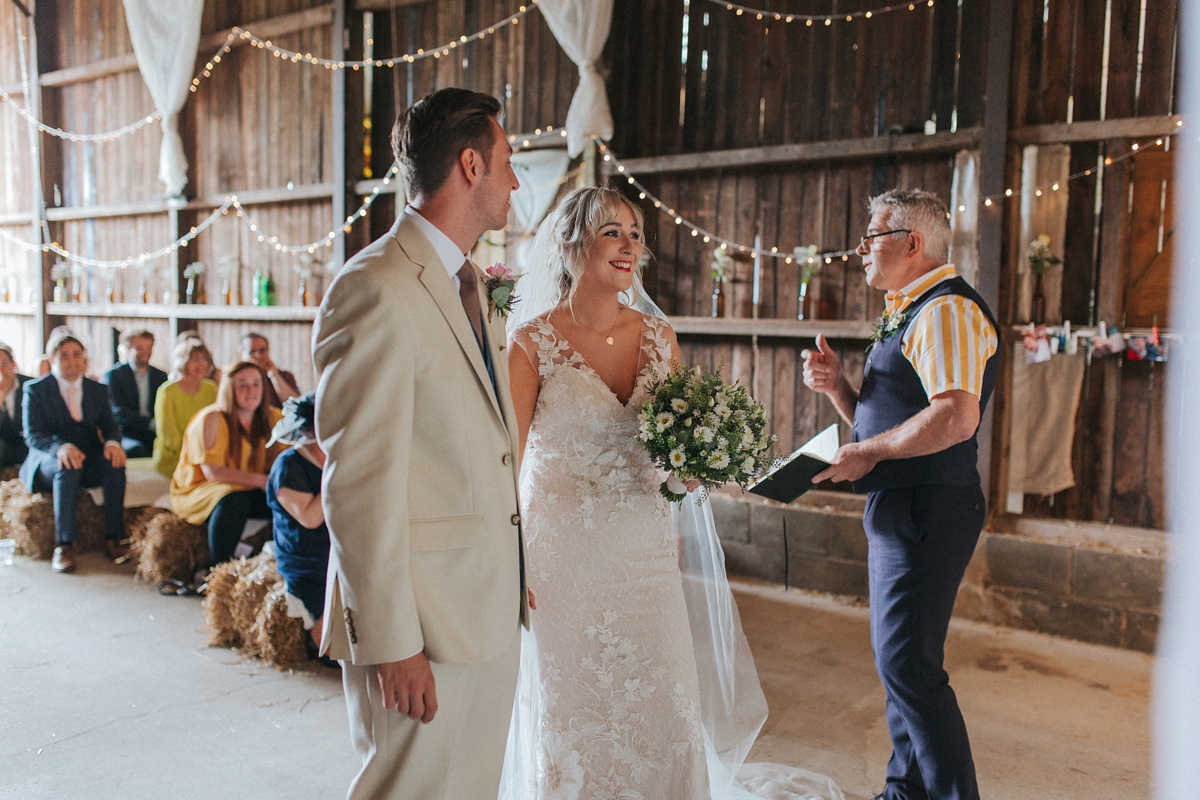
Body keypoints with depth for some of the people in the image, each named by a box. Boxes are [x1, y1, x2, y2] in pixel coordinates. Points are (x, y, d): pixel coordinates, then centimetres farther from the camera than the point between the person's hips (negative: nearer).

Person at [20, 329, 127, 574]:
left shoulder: (98, 390, 14)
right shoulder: (35, 389, 3)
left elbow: (110, 427, 7)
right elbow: (32, 434, -7)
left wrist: (112, 442, -20)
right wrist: (61, 447, -30)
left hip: (88, 461, 3)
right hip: (48, 462, -3)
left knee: (115, 462, -30)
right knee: (67, 468, -37)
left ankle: (113, 539, -26)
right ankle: (64, 545, -36)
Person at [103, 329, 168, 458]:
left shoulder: (161, 376, 19)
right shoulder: (114, 374, 5)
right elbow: (118, 412, -6)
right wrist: (150, 423, -19)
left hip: (154, 434, 3)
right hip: (126, 434, -3)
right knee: (137, 450, -38)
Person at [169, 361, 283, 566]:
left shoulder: (271, 418, 3)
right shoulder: (211, 419, -15)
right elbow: (213, 472, -21)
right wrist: (259, 480, -29)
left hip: (248, 491, 6)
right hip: (199, 491, -5)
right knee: (233, 500, -38)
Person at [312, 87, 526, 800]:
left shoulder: (477, 287, 14)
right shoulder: (376, 290, -16)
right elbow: (360, 482, -19)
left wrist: (515, 576, 14)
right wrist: (390, 642, -18)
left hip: (493, 609, 9)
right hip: (424, 618, -8)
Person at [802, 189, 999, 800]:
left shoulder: (946, 309, -14)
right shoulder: (908, 314, 19)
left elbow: (956, 417, -29)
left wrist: (870, 451, -19)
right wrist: (835, 385, 5)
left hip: (927, 510, -11)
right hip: (899, 508, 11)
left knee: (907, 663, -8)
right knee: (898, 658, 18)